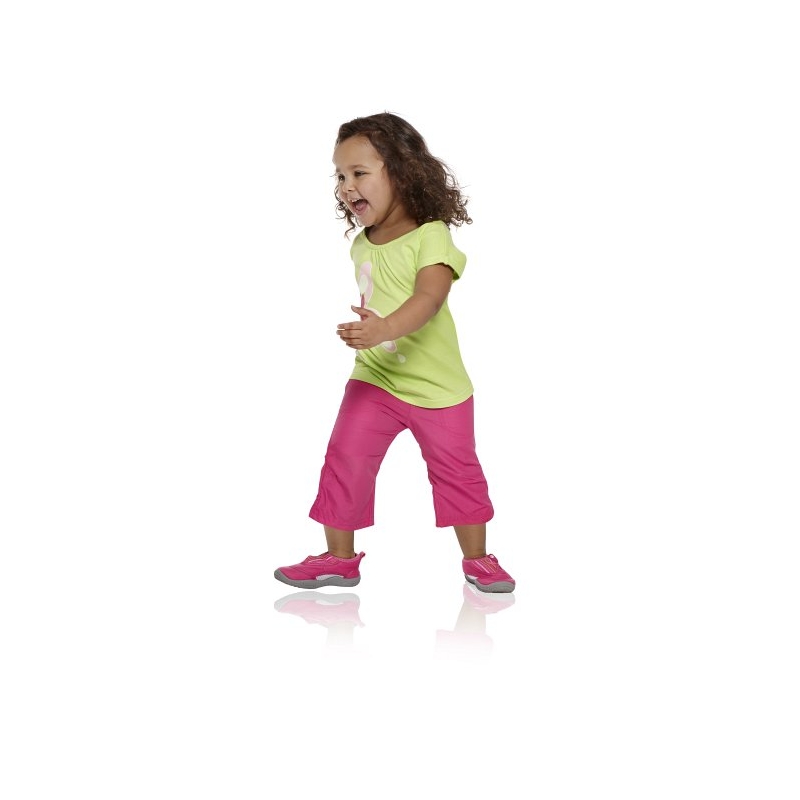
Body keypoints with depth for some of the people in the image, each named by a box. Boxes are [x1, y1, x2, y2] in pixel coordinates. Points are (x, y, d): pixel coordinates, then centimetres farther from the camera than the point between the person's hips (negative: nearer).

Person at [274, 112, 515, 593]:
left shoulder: (431, 235, -15)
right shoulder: (361, 245, 5)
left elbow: (430, 298, -32)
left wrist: (386, 328, -47)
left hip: (438, 386, -4)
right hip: (374, 379, 5)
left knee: (456, 469, 7)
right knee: (344, 459, -5)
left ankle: (477, 558, 24)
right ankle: (340, 558, 9)